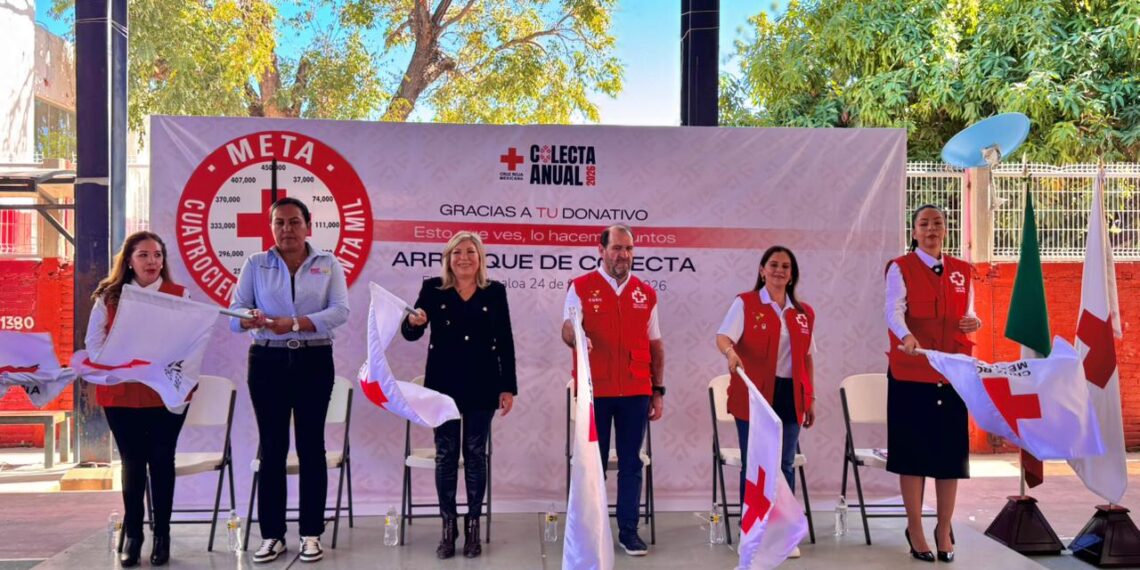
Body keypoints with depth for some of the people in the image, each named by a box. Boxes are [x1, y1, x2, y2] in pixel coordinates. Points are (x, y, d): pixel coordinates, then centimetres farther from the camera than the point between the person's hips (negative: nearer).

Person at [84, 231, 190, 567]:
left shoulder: (180, 296, 2)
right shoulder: (109, 296, 5)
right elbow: (94, 341, 2)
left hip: (167, 391, -1)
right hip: (121, 392, 1)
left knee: (161, 460, 5)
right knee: (132, 462, 8)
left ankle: (162, 535, 16)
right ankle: (132, 534, 21)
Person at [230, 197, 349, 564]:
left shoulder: (328, 264, 2)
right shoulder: (255, 265, 5)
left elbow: (340, 311, -10)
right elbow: (235, 312, -3)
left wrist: (295, 323, -24)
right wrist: (252, 319, -27)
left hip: (314, 361, -1)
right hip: (267, 362, 1)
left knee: (311, 445, 4)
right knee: (272, 448, 4)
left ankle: (311, 533, 13)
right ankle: (272, 535, 14)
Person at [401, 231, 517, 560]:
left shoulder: (495, 292, 2)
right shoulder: (432, 289, 1)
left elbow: (505, 343, 2)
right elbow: (410, 334, -3)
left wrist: (508, 387, -1)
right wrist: (413, 322, -27)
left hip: (481, 385, 0)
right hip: (443, 384, 0)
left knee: (475, 454, 7)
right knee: (445, 455, 5)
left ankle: (473, 526, 17)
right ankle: (448, 527, 16)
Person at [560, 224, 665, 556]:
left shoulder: (646, 293, 9)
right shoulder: (580, 287, 0)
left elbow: (655, 345, 12)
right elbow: (567, 330, -10)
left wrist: (658, 390, 9)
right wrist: (577, 338, -34)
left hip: (636, 392, 3)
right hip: (594, 390, -2)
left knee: (631, 463, 7)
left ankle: (628, 530, 17)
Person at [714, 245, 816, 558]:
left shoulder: (803, 313, 11)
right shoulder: (745, 302, -2)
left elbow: (807, 358, 15)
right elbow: (723, 336, -15)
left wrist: (811, 398, 12)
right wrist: (731, 353, -37)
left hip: (790, 396, 4)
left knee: (785, 465, 8)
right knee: (753, 464, 3)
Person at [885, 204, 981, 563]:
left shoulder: (962, 271, 12)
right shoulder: (900, 268, -2)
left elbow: (967, 314, 16)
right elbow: (893, 310, -16)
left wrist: (972, 322, -8)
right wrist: (907, 337, -36)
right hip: (911, 371, -3)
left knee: (951, 449, 5)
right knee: (913, 449, 1)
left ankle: (944, 528, 20)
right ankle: (915, 529, 14)